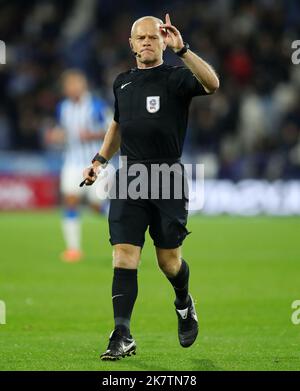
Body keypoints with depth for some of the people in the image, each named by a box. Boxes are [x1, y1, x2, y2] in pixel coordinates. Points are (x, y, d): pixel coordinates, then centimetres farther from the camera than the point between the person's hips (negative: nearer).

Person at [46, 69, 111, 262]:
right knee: (70, 201, -11)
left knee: (98, 205, -3)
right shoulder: (62, 108, 5)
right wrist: (55, 136, -3)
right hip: (73, 161, 3)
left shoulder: (97, 106, -9)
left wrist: (93, 136, -21)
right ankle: (73, 248, -7)